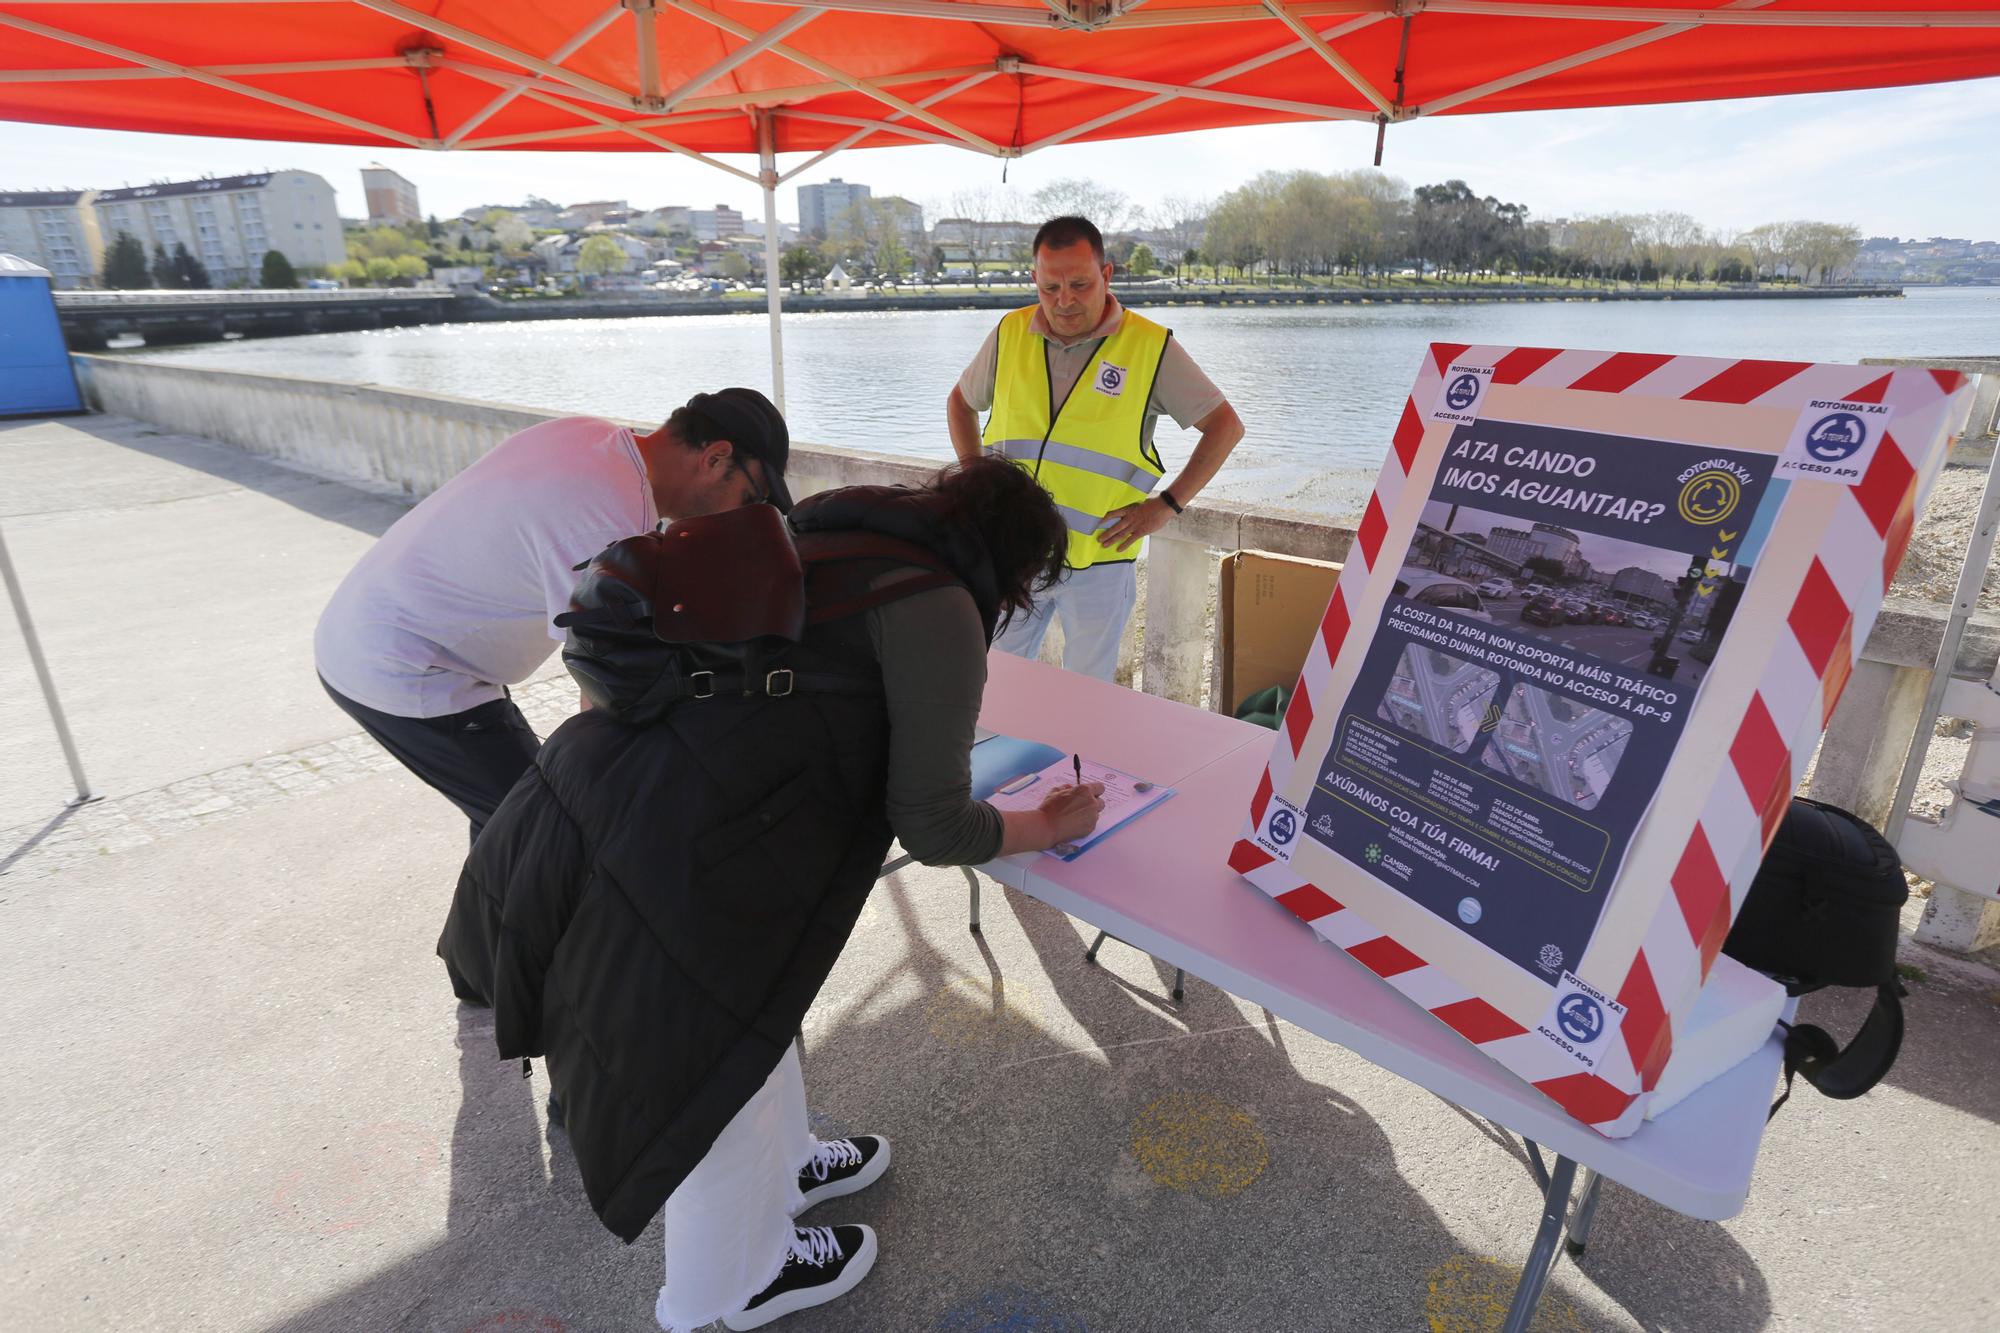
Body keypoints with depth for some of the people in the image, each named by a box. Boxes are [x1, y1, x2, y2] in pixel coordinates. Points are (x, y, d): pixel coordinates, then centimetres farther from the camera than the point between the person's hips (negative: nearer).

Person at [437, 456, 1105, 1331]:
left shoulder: (827, 544, 14)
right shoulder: (938, 612, -10)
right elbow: (933, 829, -7)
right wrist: (1048, 826, 11)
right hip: (659, 874, -9)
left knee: (749, 1009, 30)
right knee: (718, 1083, 17)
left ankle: (779, 1169, 59)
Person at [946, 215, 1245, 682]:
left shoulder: (1152, 347, -7)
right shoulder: (1009, 334, 2)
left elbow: (1225, 426, -2)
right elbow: (960, 401, 19)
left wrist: (1167, 505, -9)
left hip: (1098, 557, -3)